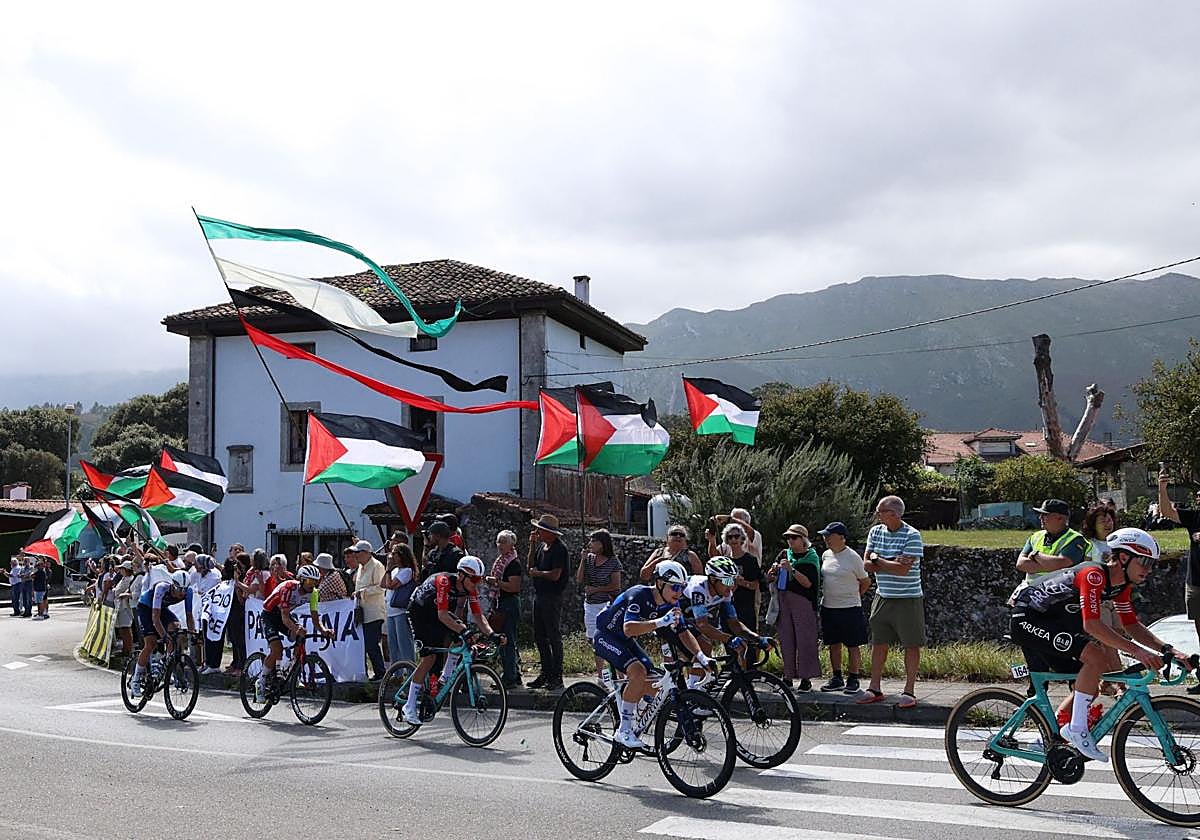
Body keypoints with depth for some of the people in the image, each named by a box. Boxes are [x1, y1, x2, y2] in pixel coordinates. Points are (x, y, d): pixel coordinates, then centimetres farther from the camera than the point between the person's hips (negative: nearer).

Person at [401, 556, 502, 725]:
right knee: (429, 657, -16)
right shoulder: (444, 581, -34)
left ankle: (446, 679, -3)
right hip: (419, 611, -7)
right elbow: (442, 615, -39)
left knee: (462, 632, -18)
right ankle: (409, 708, -10)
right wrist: (464, 631, -49)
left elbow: (478, 615, -14)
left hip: (437, 612, 7)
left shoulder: (471, 588, -14)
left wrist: (492, 634, -30)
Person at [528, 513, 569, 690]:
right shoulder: (541, 546, 12)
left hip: (552, 598, -9)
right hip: (539, 596, 9)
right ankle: (546, 674, 20)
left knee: (554, 637, -3)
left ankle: (557, 677, 2)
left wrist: (537, 573, -6)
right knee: (539, 637, 12)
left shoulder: (559, 548, -14)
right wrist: (532, 545, 4)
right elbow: (531, 566, 11)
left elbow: (555, 575, -21)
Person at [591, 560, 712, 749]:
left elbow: (684, 633, -3)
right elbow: (629, 629, -43)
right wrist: (661, 622, -51)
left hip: (626, 642, 8)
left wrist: (701, 656, -18)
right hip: (606, 636, -8)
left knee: (654, 688, -5)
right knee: (639, 672, -30)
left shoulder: (671, 604, -7)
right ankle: (624, 731, -21)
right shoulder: (639, 595, -30)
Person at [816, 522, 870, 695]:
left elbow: (866, 581, 0)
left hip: (849, 609, -6)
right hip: (828, 608, 6)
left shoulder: (853, 557, -10)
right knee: (834, 644, 11)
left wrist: (852, 596, 5)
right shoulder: (826, 555, 8)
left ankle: (853, 680, 10)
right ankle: (837, 678, 20)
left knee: (852, 646, 2)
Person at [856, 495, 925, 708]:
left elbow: (903, 570, -20)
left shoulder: (912, 536, -13)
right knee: (878, 643, 9)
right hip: (883, 597, 6)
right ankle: (875, 689, 17)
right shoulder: (875, 532, 6)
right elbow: (867, 565, 1)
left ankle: (909, 691, 9)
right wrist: (891, 563, -13)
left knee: (911, 645, 1)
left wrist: (878, 560, -8)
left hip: (908, 599, -6)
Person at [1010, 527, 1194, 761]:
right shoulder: (1094, 575, -25)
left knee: (1090, 689, 9)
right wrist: (1138, 651, -36)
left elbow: (1132, 626, 10)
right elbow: (1092, 625, -34)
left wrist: (1167, 650, -4)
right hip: (1027, 619, -11)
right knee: (1097, 657, -26)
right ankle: (1077, 729, -17)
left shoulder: (1122, 585, 5)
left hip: (1050, 623, 11)